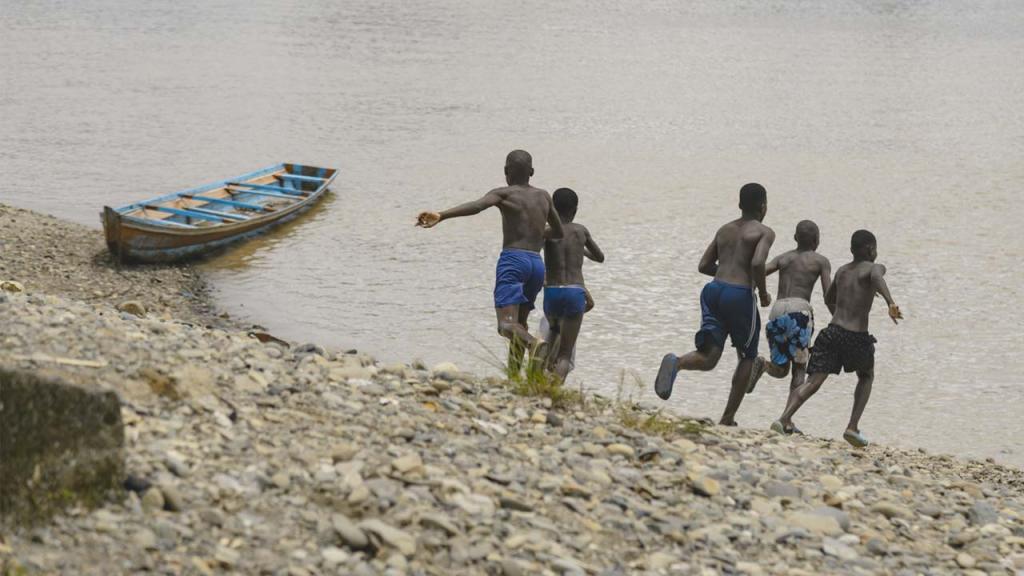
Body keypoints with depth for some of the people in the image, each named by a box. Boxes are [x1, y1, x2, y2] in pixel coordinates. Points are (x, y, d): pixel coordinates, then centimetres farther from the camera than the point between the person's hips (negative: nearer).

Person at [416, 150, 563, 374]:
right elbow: (558, 232, 31)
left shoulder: (503, 193, 3)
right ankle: (514, 373, 11)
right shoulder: (543, 196, 19)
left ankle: (535, 345, -46)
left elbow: (476, 206, -18)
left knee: (507, 325, -17)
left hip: (512, 258, -6)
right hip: (537, 263, 6)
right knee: (519, 323, 20)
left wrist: (441, 216, -29)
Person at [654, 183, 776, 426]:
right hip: (740, 296, -5)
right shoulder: (764, 232, 0)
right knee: (747, 358, 15)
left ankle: (676, 362, -36)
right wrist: (763, 293, -2)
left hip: (713, 290, 5)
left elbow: (704, 265, 18)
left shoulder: (724, 230, 20)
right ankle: (727, 419, 12)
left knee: (708, 357, -1)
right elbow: (757, 263, -18)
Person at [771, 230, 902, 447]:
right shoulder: (873, 268, 1)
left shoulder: (842, 271, 19)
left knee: (813, 381, -6)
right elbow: (876, 278, -25)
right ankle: (853, 427, 11)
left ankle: (784, 419, -28)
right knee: (866, 377, 24)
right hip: (857, 338, -4)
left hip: (832, 331, 4)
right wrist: (891, 303, -40)